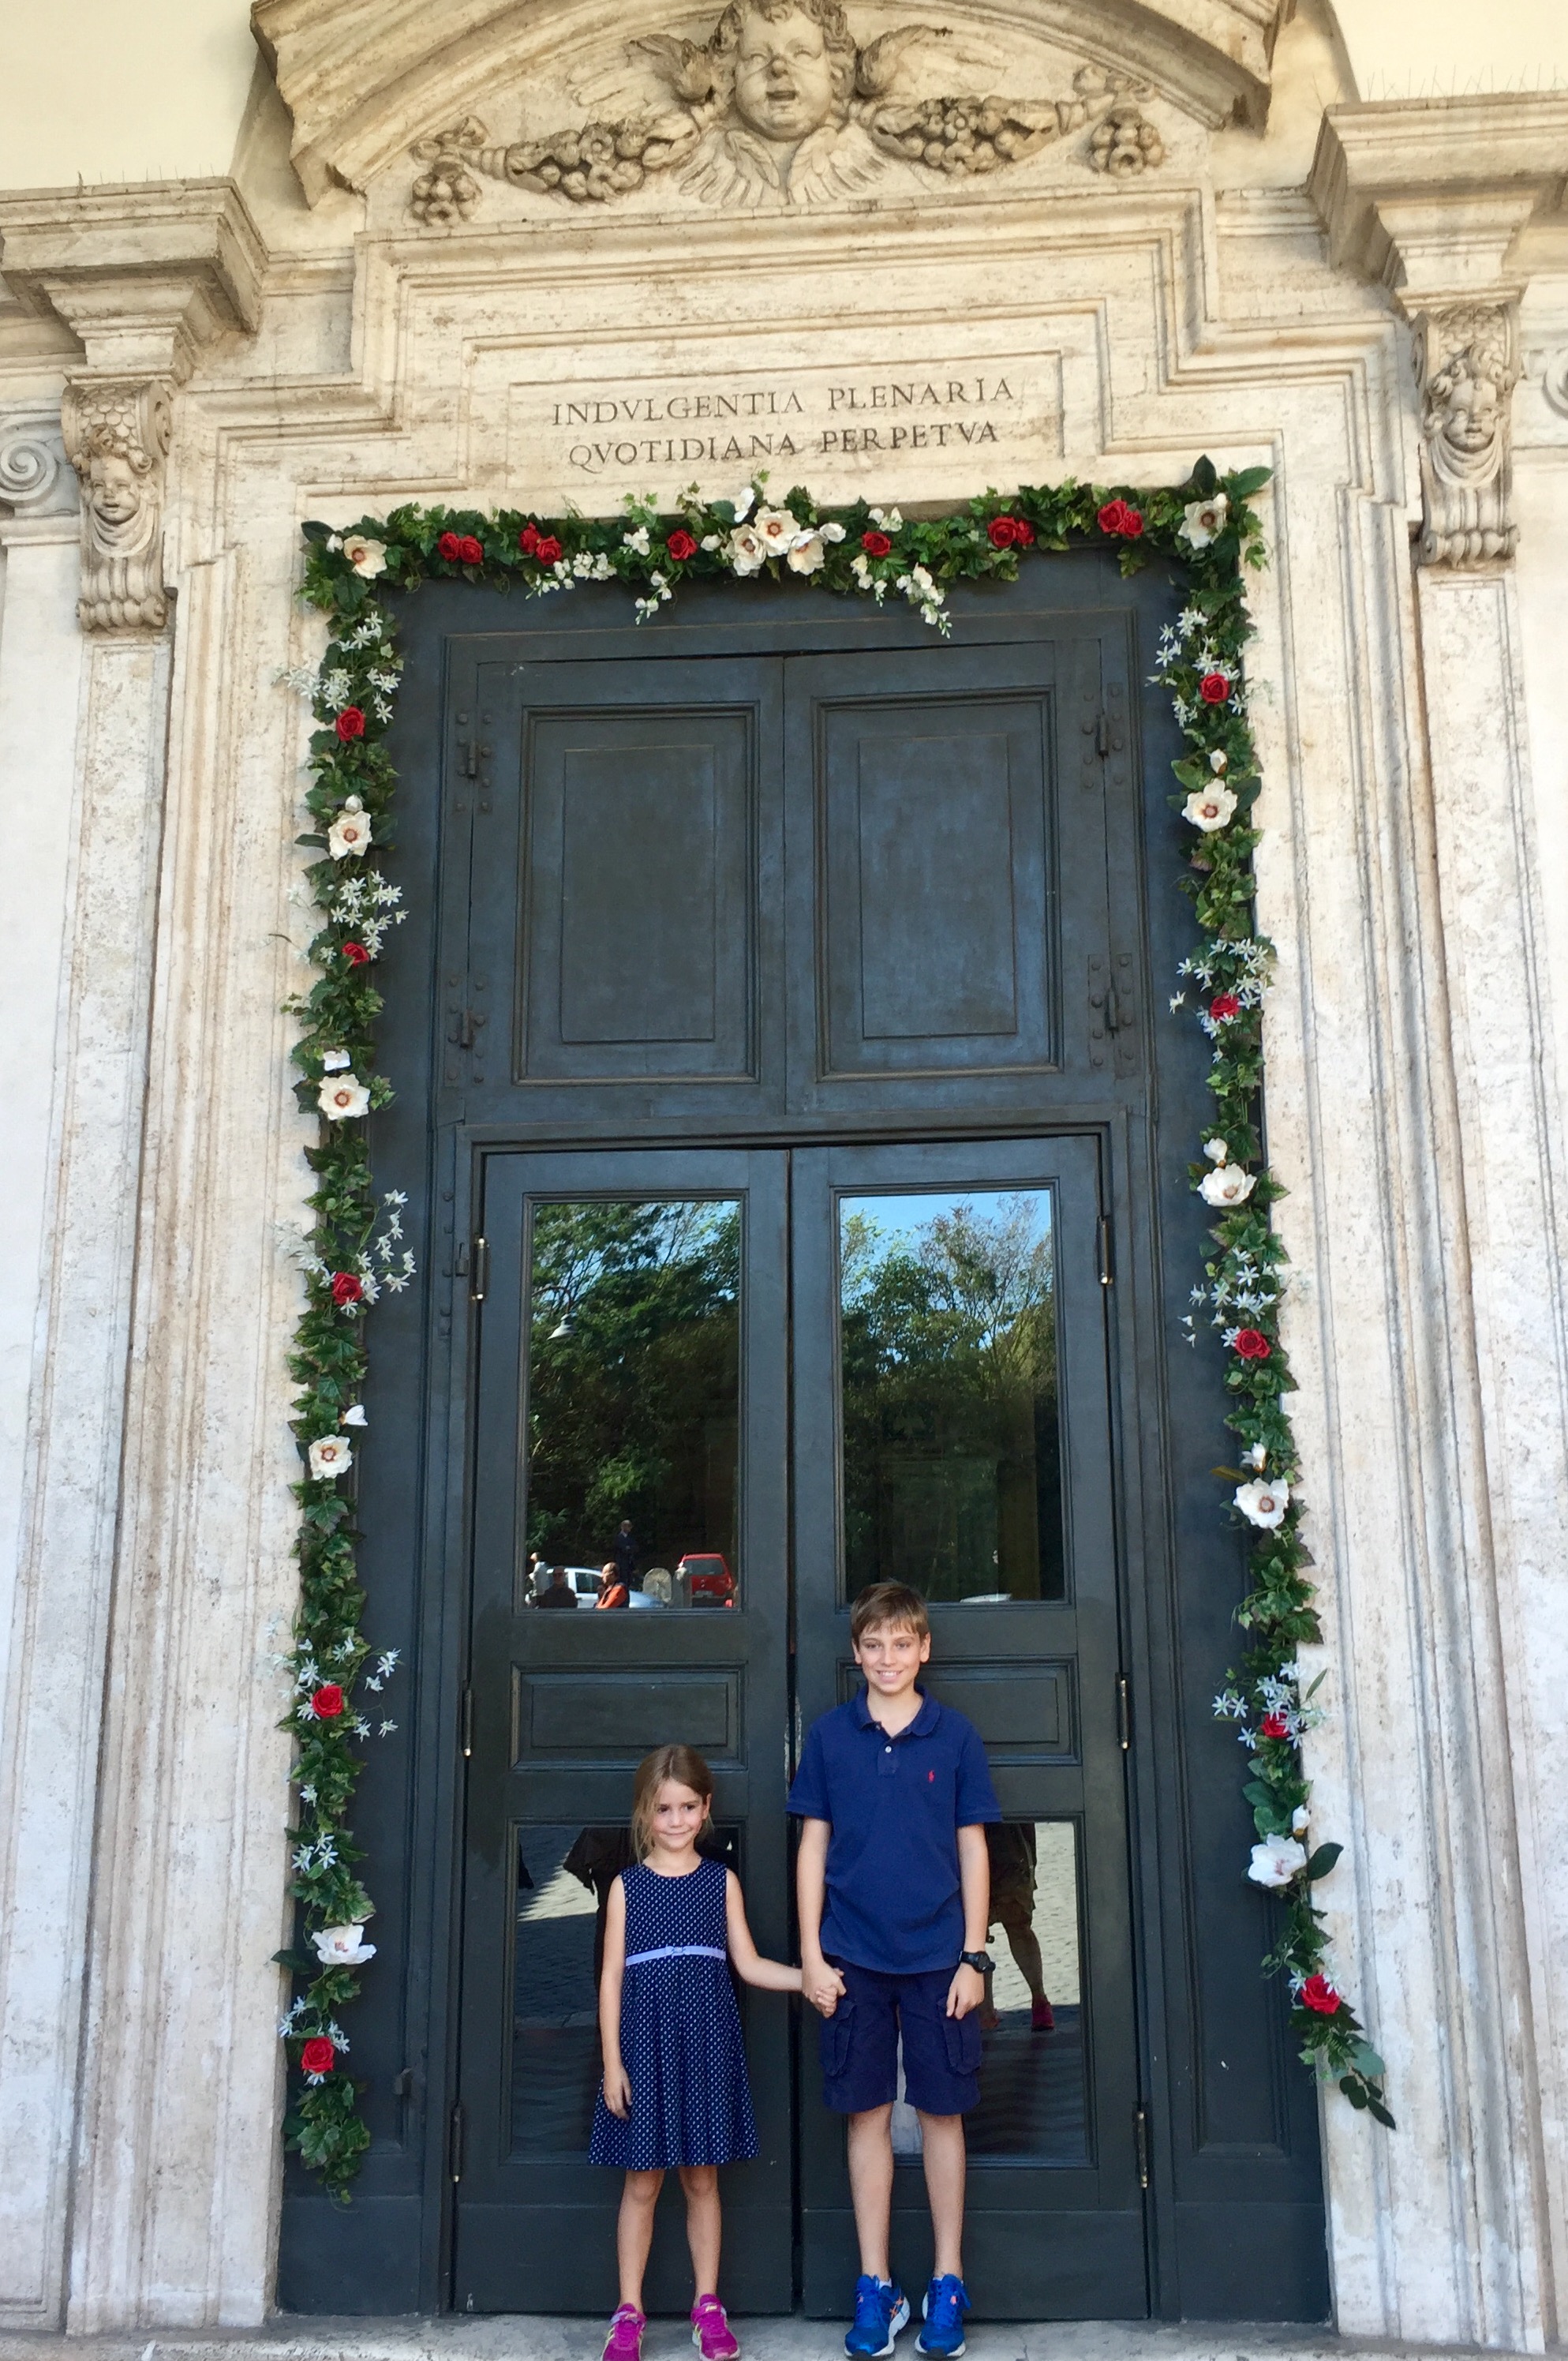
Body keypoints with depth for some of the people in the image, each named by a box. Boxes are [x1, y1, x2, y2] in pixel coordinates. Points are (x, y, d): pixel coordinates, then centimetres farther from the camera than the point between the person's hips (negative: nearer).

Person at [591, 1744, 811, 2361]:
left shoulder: (722, 1880, 3)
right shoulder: (628, 1885, -1)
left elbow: (748, 1964, 4)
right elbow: (612, 1976, -1)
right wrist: (612, 2061, -5)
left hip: (706, 2045, 1)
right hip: (646, 2044, -1)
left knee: (702, 2178, 9)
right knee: (642, 2182, 7)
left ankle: (708, 2307, 22)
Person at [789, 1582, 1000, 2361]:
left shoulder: (955, 1735, -1)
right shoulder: (828, 1735, 1)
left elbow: (972, 1848, 2)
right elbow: (813, 1847, 4)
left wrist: (974, 1956, -1)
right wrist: (811, 1955, 0)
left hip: (937, 1956, 0)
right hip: (854, 1958, 1)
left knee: (941, 2113, 7)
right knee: (867, 2115, 8)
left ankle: (948, 2280, 21)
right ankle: (875, 2286, 19)